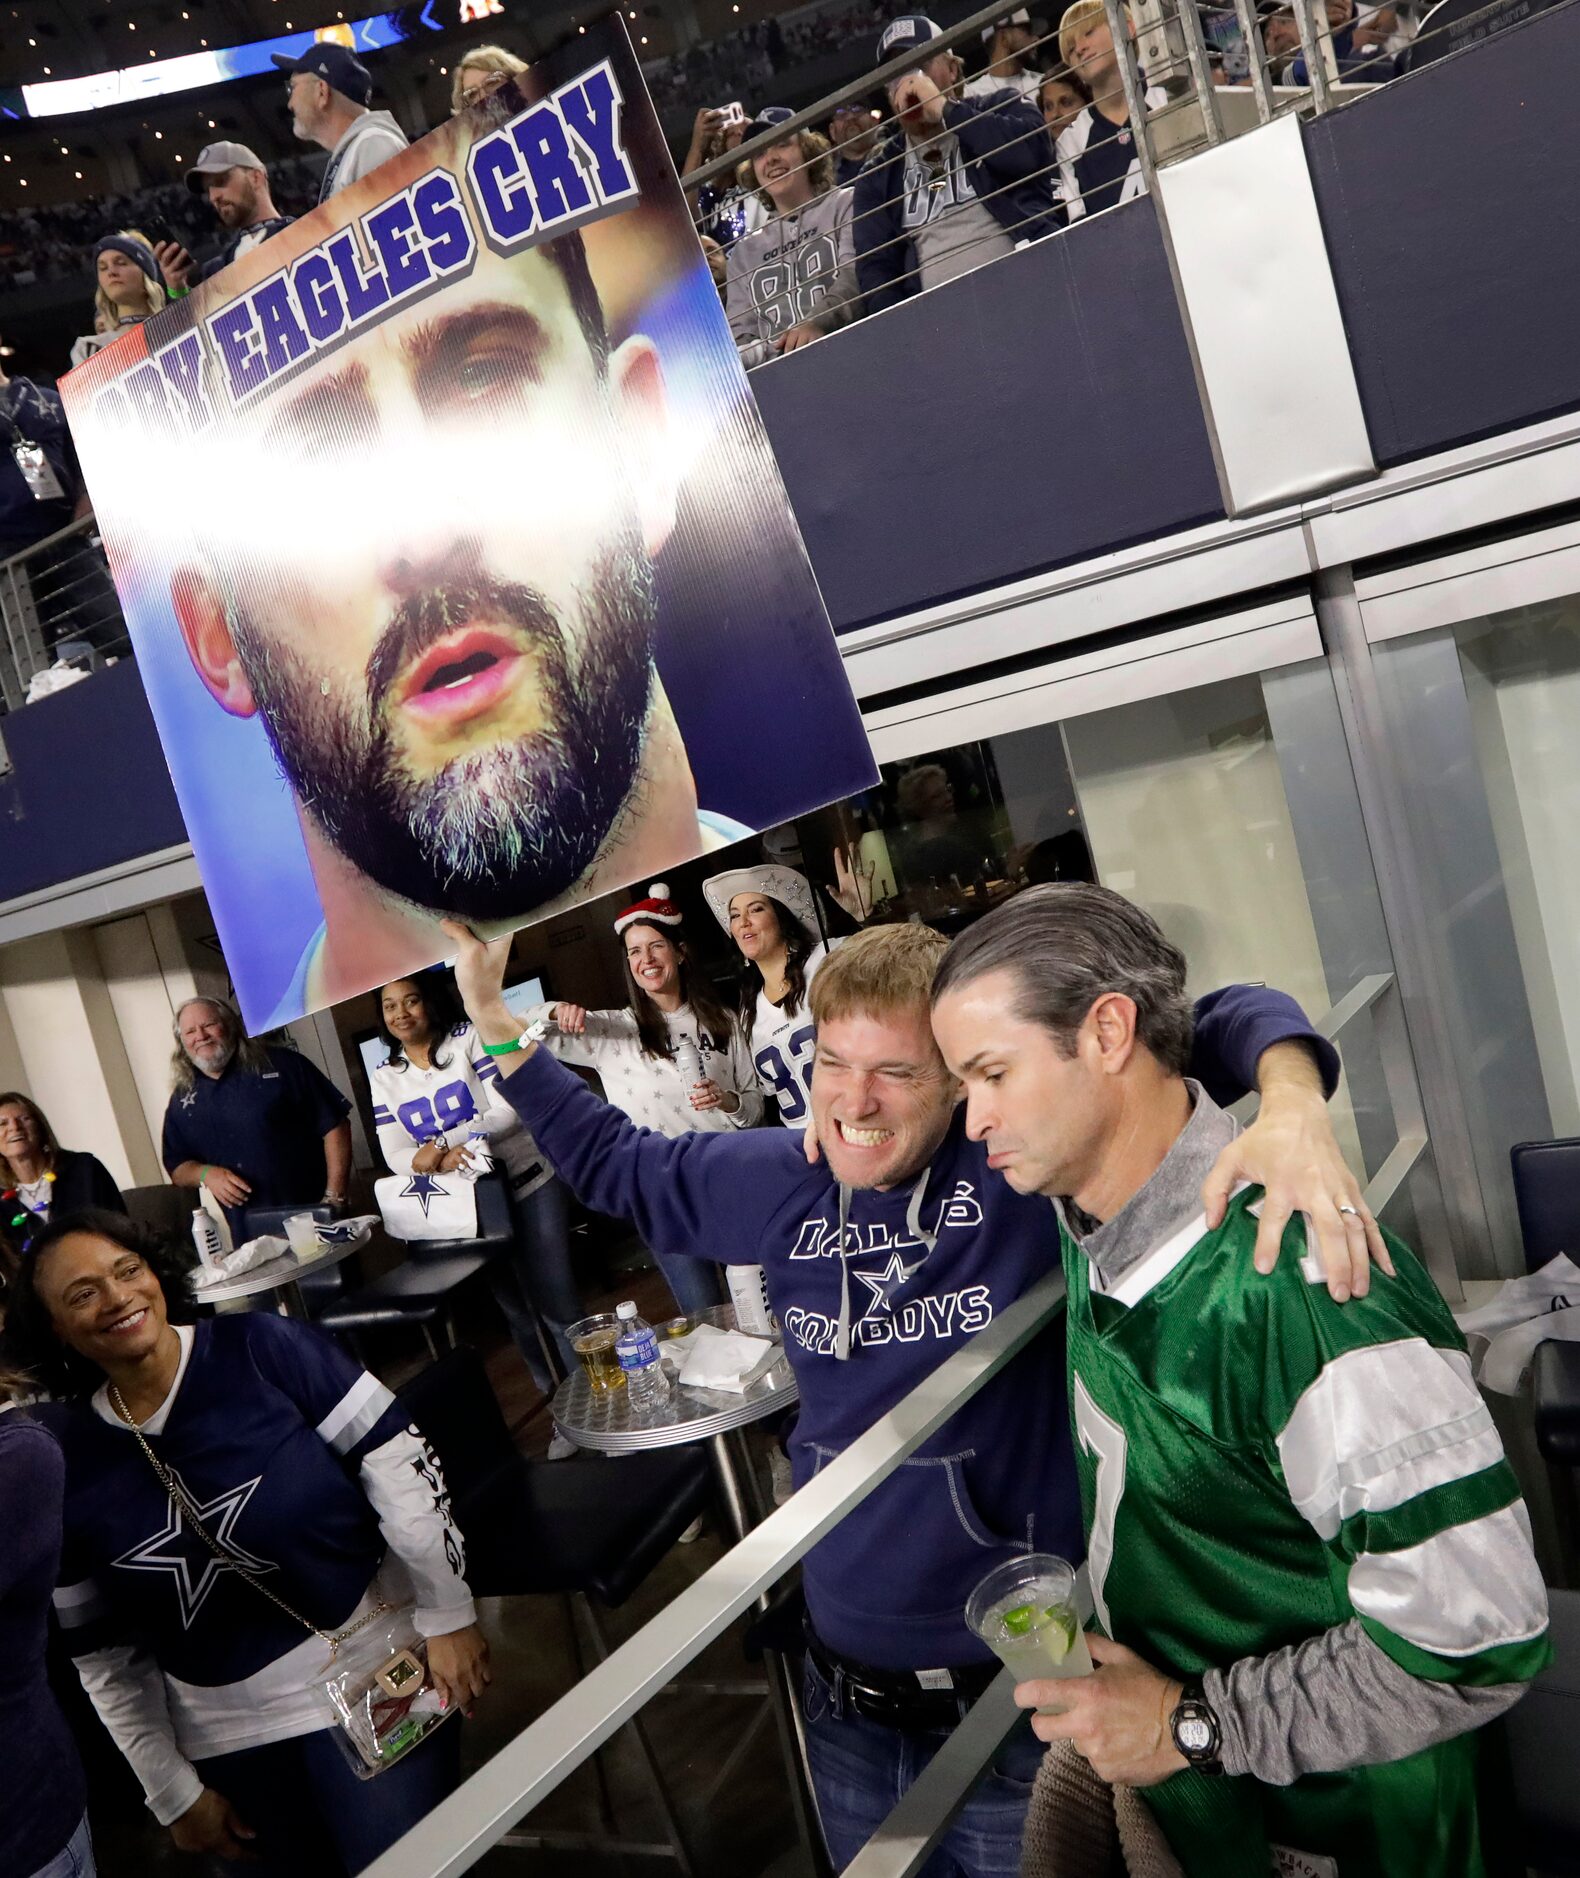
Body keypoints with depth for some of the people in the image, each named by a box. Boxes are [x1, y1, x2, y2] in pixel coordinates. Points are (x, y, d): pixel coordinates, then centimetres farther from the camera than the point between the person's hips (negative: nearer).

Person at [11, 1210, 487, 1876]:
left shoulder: (262, 1348, -12)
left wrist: (447, 1616, -11)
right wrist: (173, 1791, 7)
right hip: (227, 1740, 3)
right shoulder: (58, 1462, -3)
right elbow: (103, 1654, 5)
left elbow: (395, 1460, -11)